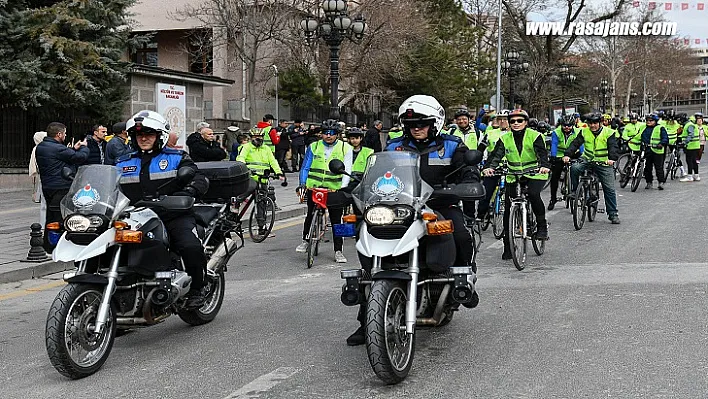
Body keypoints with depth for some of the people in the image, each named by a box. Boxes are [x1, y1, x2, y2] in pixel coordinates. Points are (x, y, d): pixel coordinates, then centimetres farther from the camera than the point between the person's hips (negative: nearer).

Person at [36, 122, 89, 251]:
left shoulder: (40, 147, 11)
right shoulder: (58, 148, -19)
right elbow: (80, 157, -14)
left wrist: (74, 149, 18)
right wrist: (84, 147, 6)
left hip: (47, 186, 10)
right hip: (61, 187, -10)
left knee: (50, 217, 16)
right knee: (60, 217, -5)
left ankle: (47, 245, 22)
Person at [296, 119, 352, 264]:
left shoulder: (345, 148, 3)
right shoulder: (314, 147, 8)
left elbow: (347, 171, -3)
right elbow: (305, 167, 9)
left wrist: (343, 187, -16)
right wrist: (302, 184, -6)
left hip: (334, 189, -1)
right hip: (314, 187, 2)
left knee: (336, 219, -1)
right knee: (311, 215, 3)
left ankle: (338, 251, 5)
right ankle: (305, 241, 26)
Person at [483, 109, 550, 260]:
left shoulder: (535, 136, -4)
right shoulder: (505, 138, 3)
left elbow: (542, 153, -16)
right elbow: (497, 154, -8)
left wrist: (545, 166, -37)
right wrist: (490, 167, -29)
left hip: (534, 175, -3)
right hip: (513, 177, 3)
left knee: (533, 194, -34)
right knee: (508, 210, -2)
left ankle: (542, 225, -11)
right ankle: (508, 246, 8)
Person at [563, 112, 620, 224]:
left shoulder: (608, 133, -5)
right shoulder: (584, 132, 2)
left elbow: (613, 147, -15)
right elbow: (575, 144, -6)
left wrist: (612, 158, -34)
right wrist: (567, 155, -23)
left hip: (604, 163, -2)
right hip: (587, 160, 2)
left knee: (609, 189, -2)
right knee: (574, 168, -29)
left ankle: (613, 214, 8)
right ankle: (574, 191, -9)